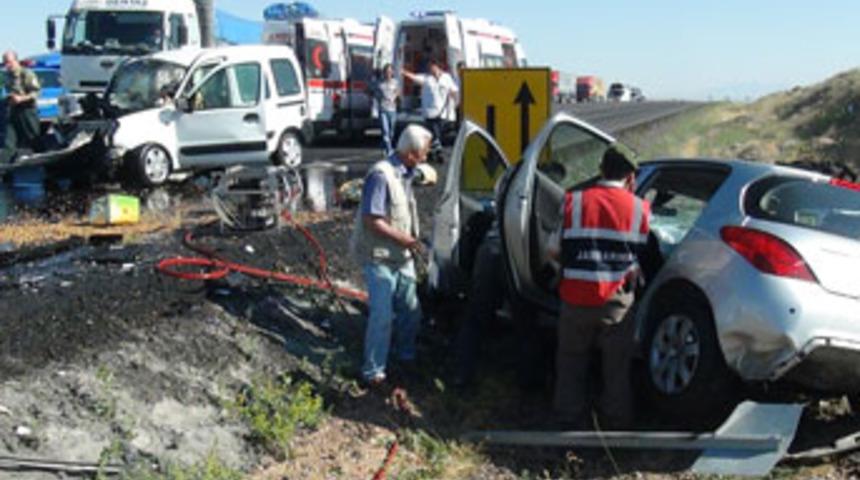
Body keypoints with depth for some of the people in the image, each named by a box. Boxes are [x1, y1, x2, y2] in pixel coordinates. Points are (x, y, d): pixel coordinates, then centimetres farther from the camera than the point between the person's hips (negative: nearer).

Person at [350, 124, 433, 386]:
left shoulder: (405, 173, 8)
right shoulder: (381, 175, -21)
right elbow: (371, 220, -24)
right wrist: (403, 238, -21)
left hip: (402, 256, 9)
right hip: (379, 257, -9)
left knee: (411, 310, 16)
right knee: (382, 315, -7)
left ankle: (405, 353, 39)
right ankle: (373, 371, 5)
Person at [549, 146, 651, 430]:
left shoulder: (574, 202, -1)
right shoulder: (640, 209, -1)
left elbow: (554, 251, 3)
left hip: (576, 300, 1)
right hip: (616, 301, 0)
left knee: (571, 366, 18)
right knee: (617, 371, 16)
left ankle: (574, 425, 24)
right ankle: (616, 429, 24)